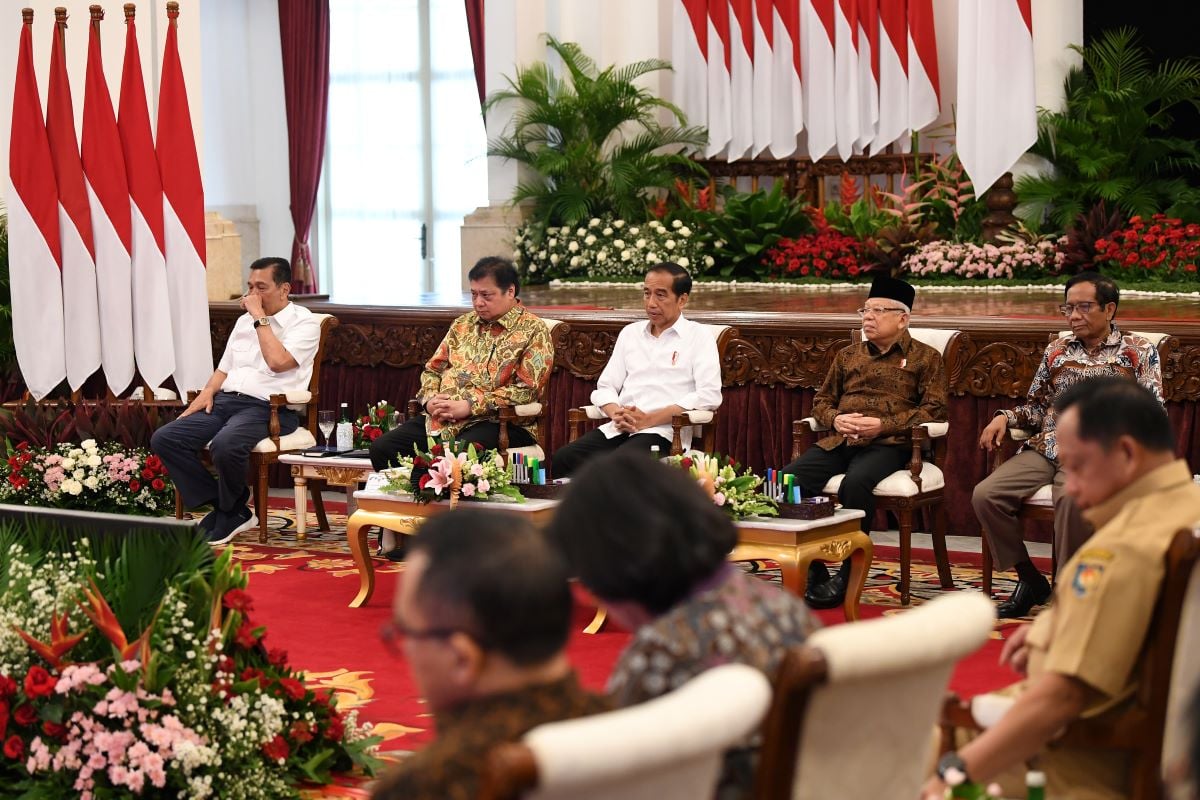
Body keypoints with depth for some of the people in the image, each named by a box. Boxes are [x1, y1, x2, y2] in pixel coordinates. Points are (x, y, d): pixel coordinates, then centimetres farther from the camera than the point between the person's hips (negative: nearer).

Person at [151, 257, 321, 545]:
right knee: (164, 439, -12)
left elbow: (277, 362, -17)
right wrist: (208, 392, 6)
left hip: (268, 408, -8)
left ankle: (229, 512, -8)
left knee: (225, 445, -38)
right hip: (226, 400, 8)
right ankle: (224, 506, -7)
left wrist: (260, 317, -9)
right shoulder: (245, 321, 23)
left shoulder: (304, 323, 0)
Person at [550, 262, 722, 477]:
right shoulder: (630, 333, 23)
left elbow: (709, 396, -7)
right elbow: (605, 387, 21)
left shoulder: (698, 337, 6)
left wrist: (649, 419, -12)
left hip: (663, 431, -5)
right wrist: (617, 413, -5)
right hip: (618, 428, 5)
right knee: (563, 458, -23)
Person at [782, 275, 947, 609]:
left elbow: (934, 409, -1)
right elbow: (822, 401, 27)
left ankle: (848, 577, -25)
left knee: (855, 483, -38)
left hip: (888, 444, -5)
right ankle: (813, 572, -17)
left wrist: (882, 425, -12)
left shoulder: (925, 358, 10)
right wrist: (836, 419, 1)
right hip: (839, 442, 5)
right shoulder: (848, 356, 25)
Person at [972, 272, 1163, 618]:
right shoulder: (1057, 350, 21)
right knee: (986, 495, -19)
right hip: (1046, 448, 5)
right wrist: (1005, 417, 5)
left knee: (1071, 498, -39)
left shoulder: (1138, 351, 8)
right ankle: (1030, 580, -3)